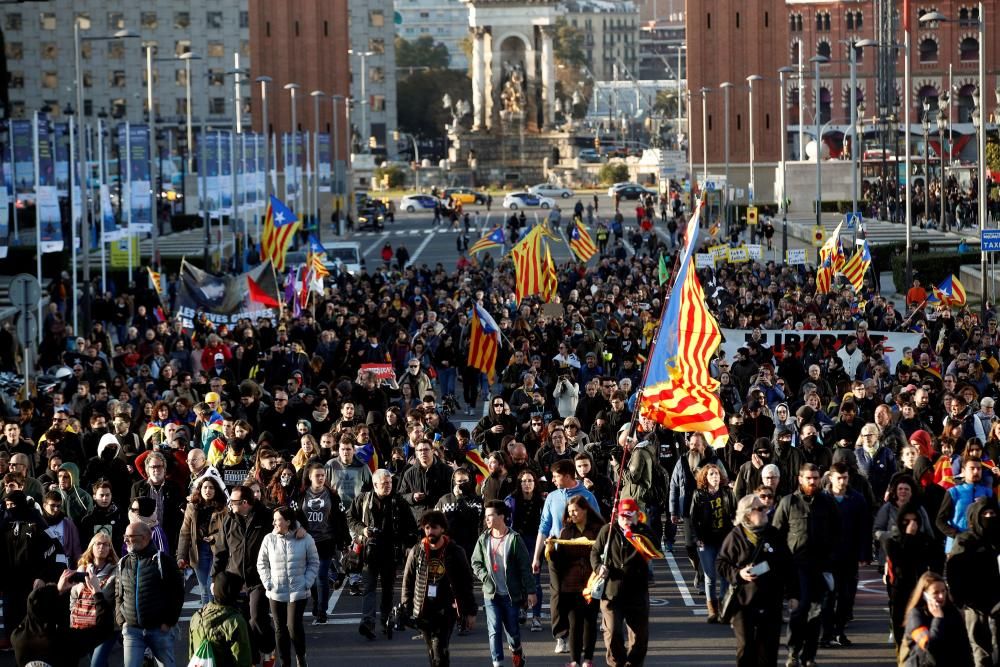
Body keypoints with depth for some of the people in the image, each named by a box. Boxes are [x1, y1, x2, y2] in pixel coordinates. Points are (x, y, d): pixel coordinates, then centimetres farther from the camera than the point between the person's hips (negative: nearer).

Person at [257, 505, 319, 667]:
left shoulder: (305, 539, -5)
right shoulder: (269, 539, -1)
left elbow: (314, 563, 5)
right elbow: (262, 564, 9)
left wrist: (307, 583, -6)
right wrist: (267, 583, -2)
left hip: (298, 592, -3)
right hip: (276, 593, 3)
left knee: (294, 626, -12)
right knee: (280, 629, 7)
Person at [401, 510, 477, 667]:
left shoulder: (455, 552, -2)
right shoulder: (416, 551, 4)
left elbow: (466, 583, 2)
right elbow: (407, 581, 9)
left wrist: (470, 612, 1)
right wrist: (407, 607, 4)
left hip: (445, 611, -3)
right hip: (422, 611, 3)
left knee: (440, 651, -15)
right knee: (432, 652, 12)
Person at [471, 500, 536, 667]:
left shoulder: (514, 539, -8)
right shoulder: (483, 539, 2)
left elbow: (525, 567, -7)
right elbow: (476, 563, 12)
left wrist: (530, 591, -9)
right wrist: (485, 577, -7)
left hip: (511, 594, -2)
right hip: (491, 593, 2)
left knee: (512, 628, 12)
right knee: (494, 631, -6)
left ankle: (516, 650, 41)